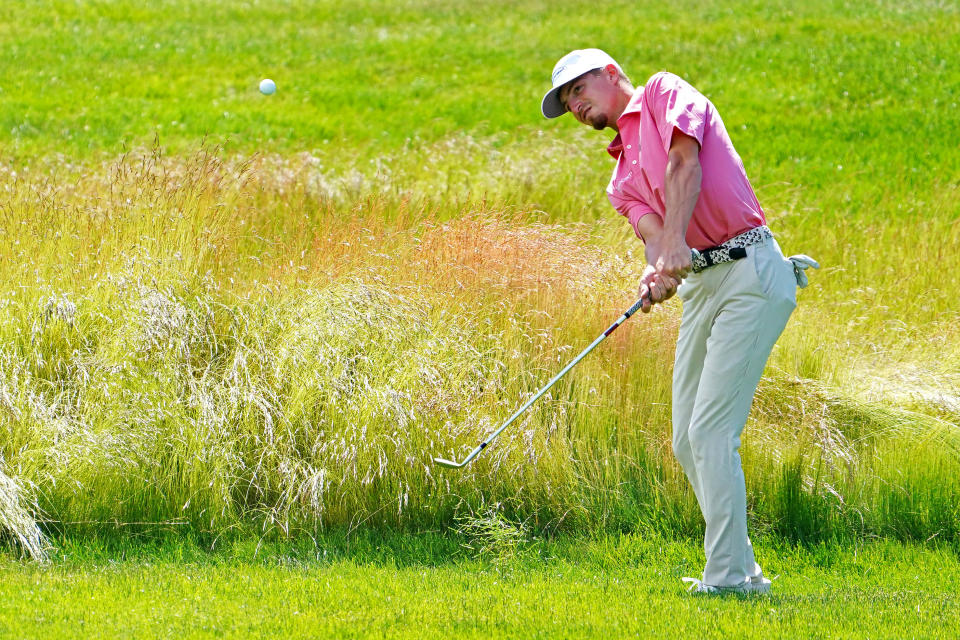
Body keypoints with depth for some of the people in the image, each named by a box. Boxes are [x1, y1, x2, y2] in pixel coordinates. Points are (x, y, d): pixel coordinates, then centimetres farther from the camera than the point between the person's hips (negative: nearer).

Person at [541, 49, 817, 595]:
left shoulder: (665, 92, 6)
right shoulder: (622, 182, 24)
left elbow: (685, 164, -12)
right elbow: (654, 233, 5)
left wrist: (675, 243, -26)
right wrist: (657, 274, -19)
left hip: (750, 269, -9)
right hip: (700, 284, 9)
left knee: (711, 431, -14)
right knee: (688, 441, 6)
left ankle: (728, 577, -13)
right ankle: (740, 571, 12)